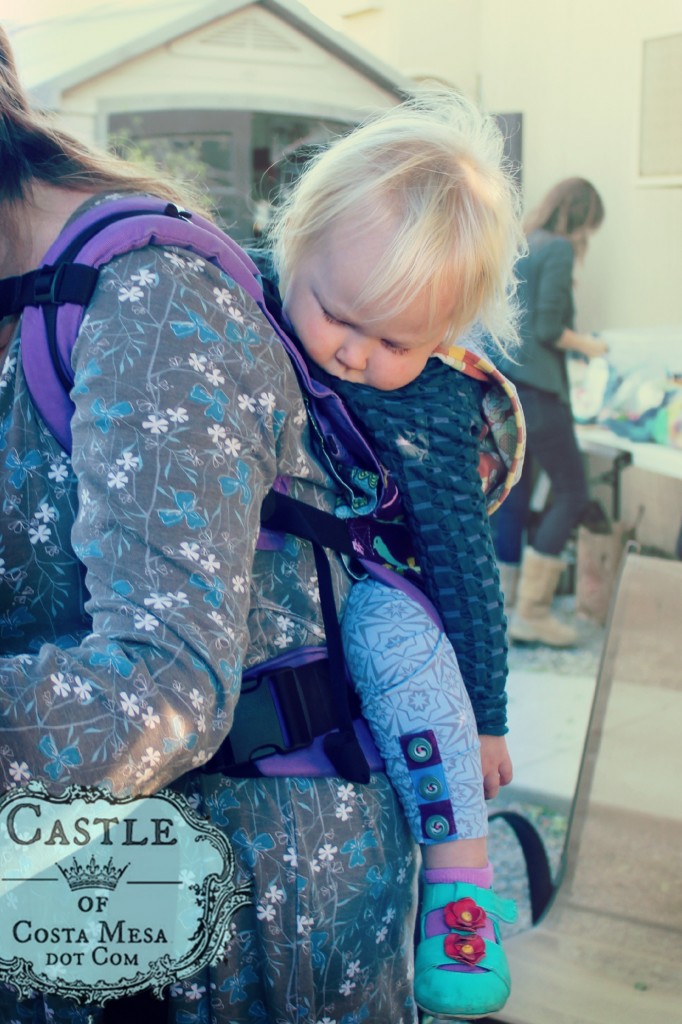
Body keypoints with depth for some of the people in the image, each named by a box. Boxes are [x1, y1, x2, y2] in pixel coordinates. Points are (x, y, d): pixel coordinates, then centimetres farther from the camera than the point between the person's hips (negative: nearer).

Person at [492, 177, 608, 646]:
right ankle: (532, 609, -3)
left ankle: (501, 608, 11)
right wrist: (586, 345, 3)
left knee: (514, 497, 11)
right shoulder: (559, 251, -8)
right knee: (573, 494, -2)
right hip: (535, 386, -9)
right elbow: (548, 329, -16)